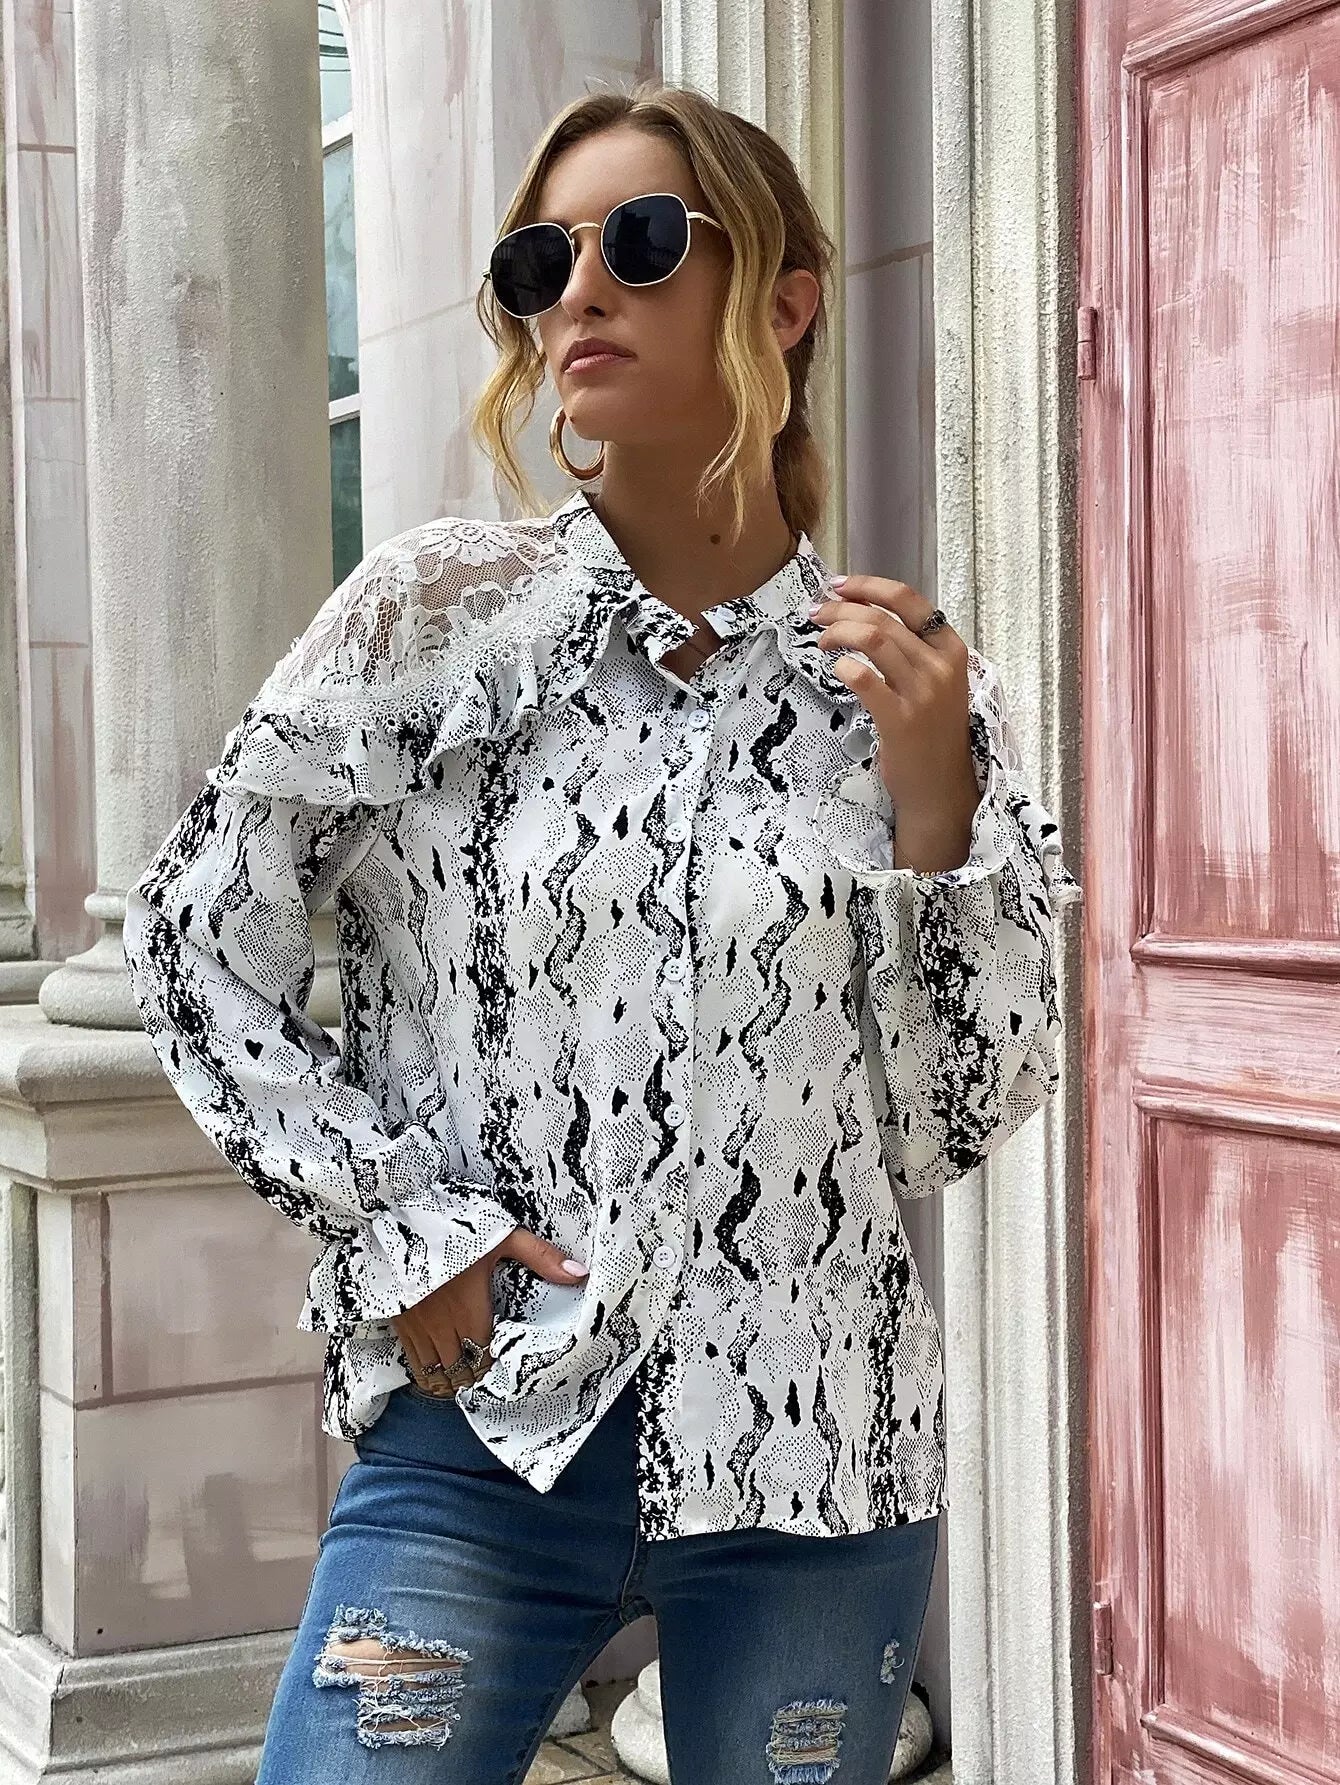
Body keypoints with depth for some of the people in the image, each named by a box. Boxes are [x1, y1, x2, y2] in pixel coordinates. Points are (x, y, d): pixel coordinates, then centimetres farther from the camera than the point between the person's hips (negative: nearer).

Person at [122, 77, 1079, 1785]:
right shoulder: (438, 612, -2)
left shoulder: (913, 683, 0)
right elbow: (194, 926, 2)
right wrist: (389, 1225, -5)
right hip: (483, 1436, -1)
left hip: (815, 1453, 1)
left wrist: (935, 804, -10)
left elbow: (964, 1118, 3)